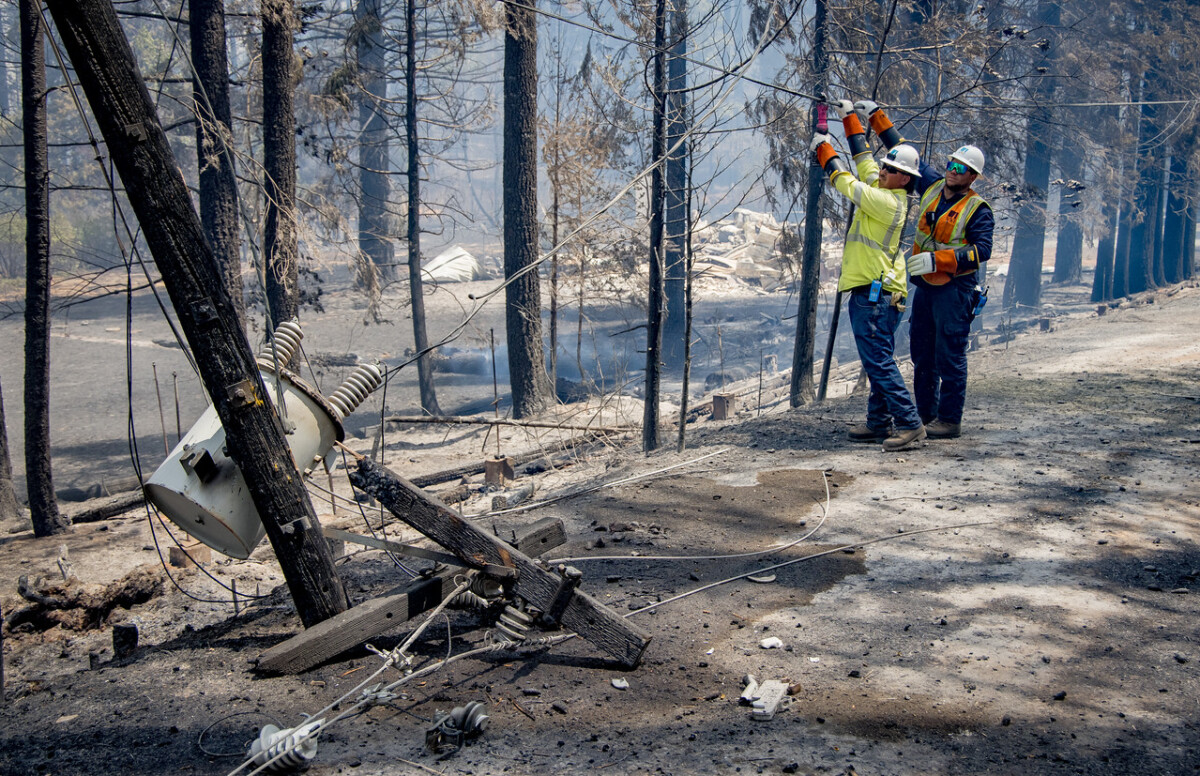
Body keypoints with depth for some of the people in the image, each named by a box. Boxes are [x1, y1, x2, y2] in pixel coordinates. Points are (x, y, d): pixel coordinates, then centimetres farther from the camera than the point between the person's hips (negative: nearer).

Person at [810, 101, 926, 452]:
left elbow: (846, 183, -12)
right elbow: (864, 159, 22)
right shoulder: (882, 190, 11)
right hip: (871, 293, 10)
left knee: (879, 361, -11)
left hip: (874, 295, -10)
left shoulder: (888, 202, -16)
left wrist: (824, 147, 1)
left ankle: (909, 424, -10)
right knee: (877, 361, 13)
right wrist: (850, 118, 24)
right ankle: (879, 423, 19)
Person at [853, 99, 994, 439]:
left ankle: (949, 420, 1)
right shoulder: (932, 185, 10)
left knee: (950, 356, -5)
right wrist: (876, 116, 18)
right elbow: (905, 153, 18)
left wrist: (937, 259, -26)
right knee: (922, 355, 11)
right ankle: (925, 415, 21)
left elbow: (982, 250, -18)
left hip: (955, 289, -7)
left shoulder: (978, 209, -7)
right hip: (924, 285, 7)